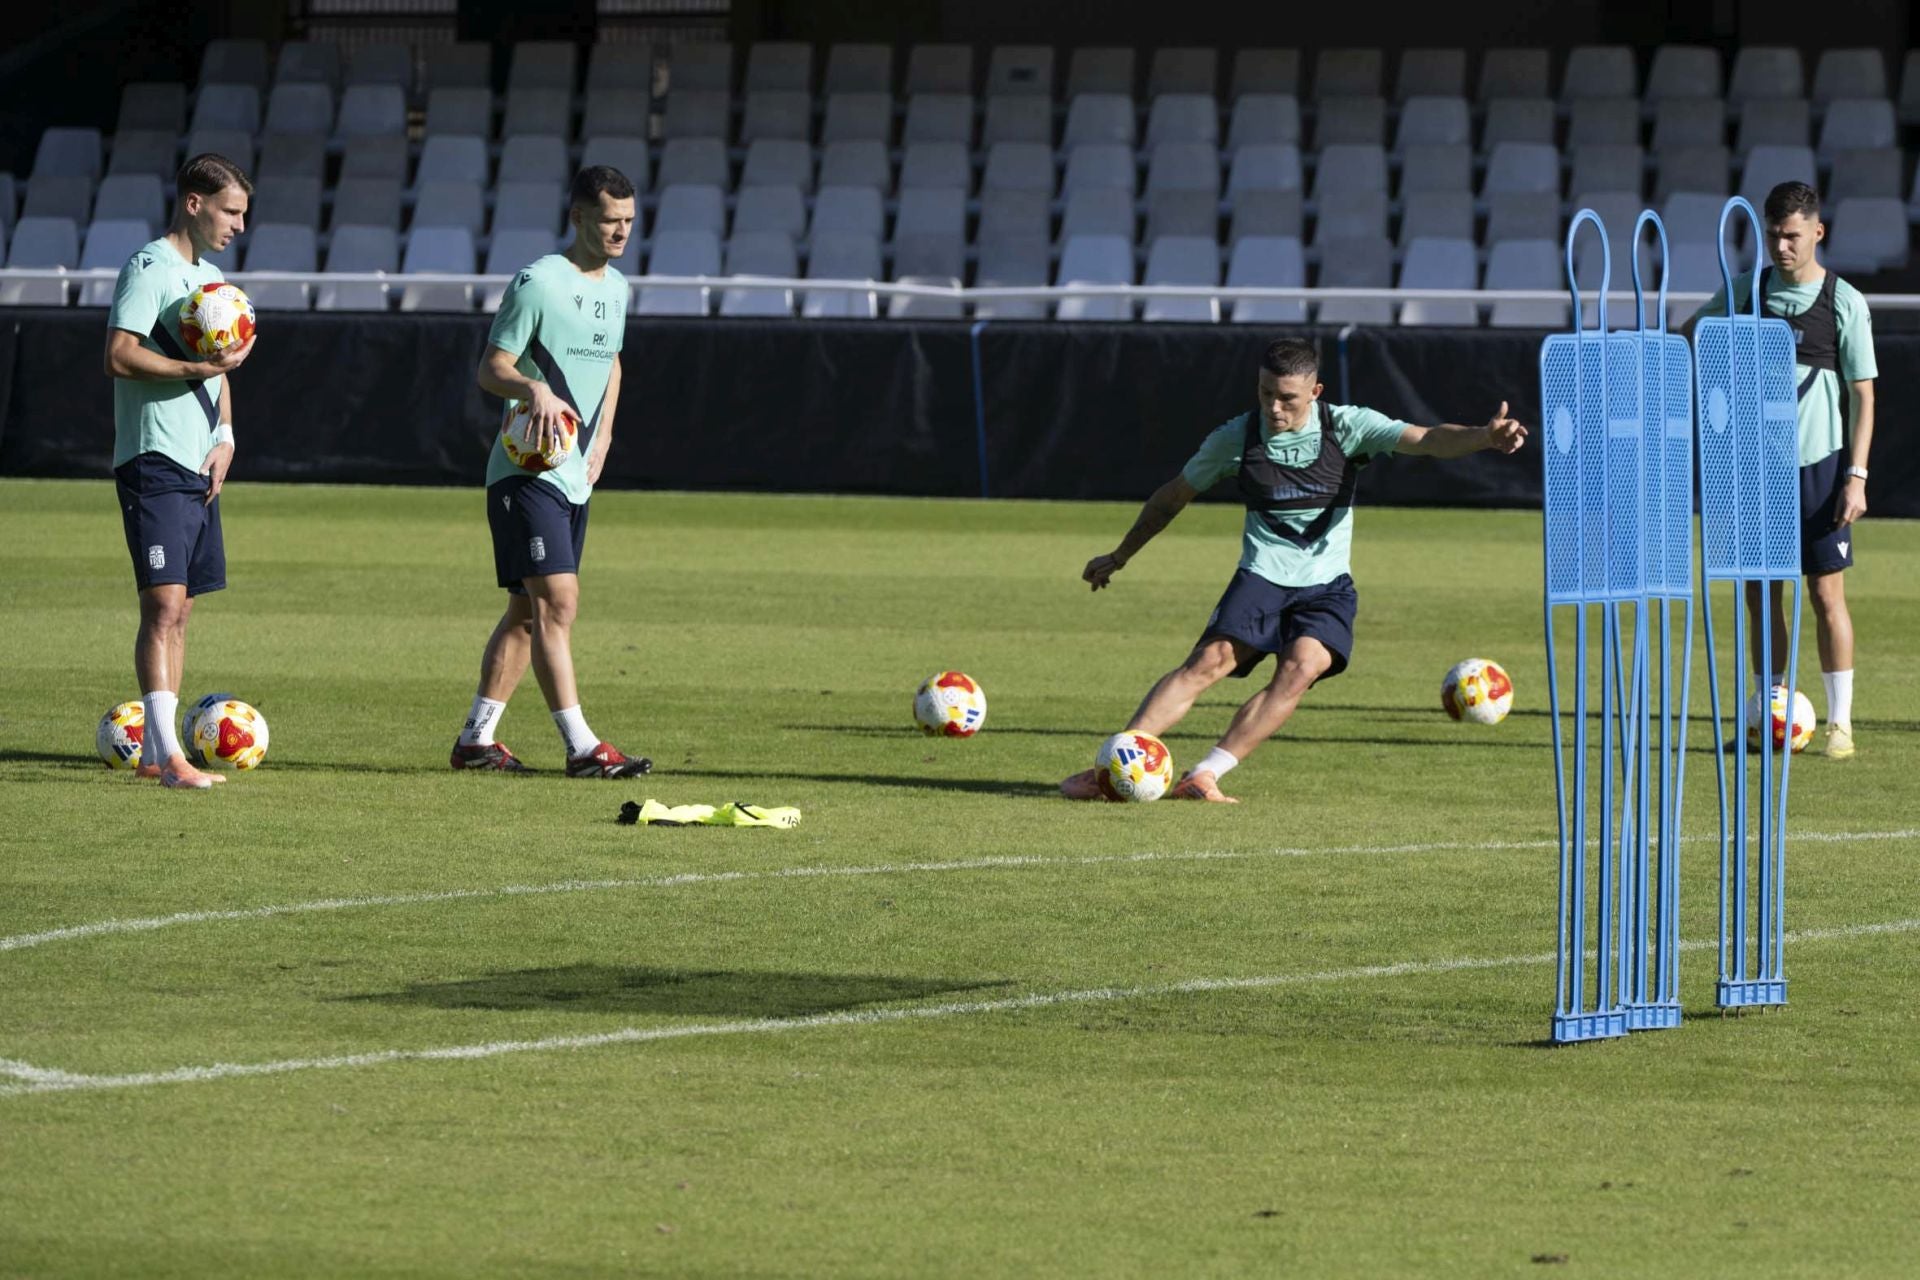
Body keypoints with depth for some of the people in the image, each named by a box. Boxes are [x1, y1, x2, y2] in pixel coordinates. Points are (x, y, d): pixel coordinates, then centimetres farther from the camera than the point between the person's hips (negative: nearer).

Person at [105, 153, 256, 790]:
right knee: (164, 605, -14)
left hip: (200, 468, 9)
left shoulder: (212, 278, 18)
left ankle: (155, 752, 14)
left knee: (179, 607, 10)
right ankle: (168, 756, -19)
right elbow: (119, 356, -20)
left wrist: (225, 438, 11)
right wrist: (201, 368, -23)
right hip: (154, 465, -9)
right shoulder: (149, 270, -10)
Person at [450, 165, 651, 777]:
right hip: (526, 470, -8)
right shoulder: (538, 282, -11)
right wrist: (535, 389, -31)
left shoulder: (616, 288, 13)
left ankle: (476, 738, 18)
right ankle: (581, 747, -18)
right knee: (558, 600, -15)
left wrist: (602, 438, 15)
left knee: (529, 609, 11)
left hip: (575, 475, 8)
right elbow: (491, 369, -11)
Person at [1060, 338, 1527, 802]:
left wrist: (1485, 436, -34)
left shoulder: (1346, 426, -4)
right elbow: (1173, 497, 13)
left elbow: (1427, 440, -14)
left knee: (1301, 668, -26)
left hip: (1326, 585, 0)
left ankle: (1204, 776, -25)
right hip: (1261, 577, 0)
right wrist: (1120, 556, 21)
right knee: (1210, 662, -21)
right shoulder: (1236, 437, -2)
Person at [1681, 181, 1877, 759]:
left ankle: (1840, 722, 2)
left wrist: (1856, 475, -10)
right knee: (1761, 592, 7)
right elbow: (1689, 334, 22)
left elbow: (1863, 396, -3)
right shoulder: (1749, 290, 6)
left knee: (1826, 593, -4)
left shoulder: (1845, 303, -4)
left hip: (1819, 462, -4)